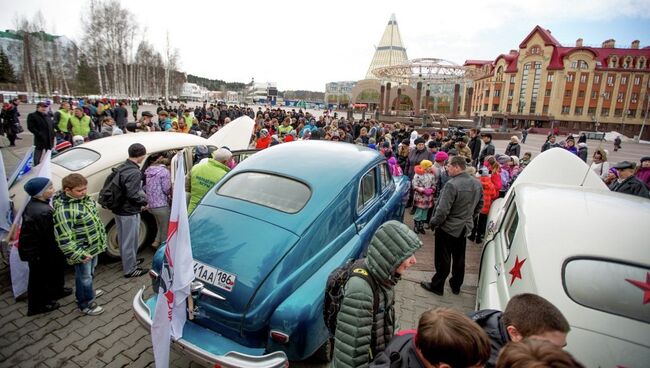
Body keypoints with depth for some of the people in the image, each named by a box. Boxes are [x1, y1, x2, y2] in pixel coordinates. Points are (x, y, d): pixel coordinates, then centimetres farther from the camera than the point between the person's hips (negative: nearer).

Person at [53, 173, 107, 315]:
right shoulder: (64, 210, -29)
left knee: (90, 272, 28)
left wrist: (101, 238, 17)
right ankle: (85, 304, 28)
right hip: (82, 251, -8)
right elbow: (64, 238, -27)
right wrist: (79, 255, -24)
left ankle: (89, 291, 50)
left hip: (94, 246, 8)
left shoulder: (83, 199, -1)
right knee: (84, 276, 10)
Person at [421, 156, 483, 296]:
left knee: (443, 259, 7)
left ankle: (437, 286, 22)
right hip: (465, 227, 7)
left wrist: (434, 222, -11)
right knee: (459, 258, 20)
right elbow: (480, 205, 11)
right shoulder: (477, 183, -1)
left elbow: (443, 210, -27)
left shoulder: (452, 185, -27)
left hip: (448, 228, -7)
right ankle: (456, 286, 36)